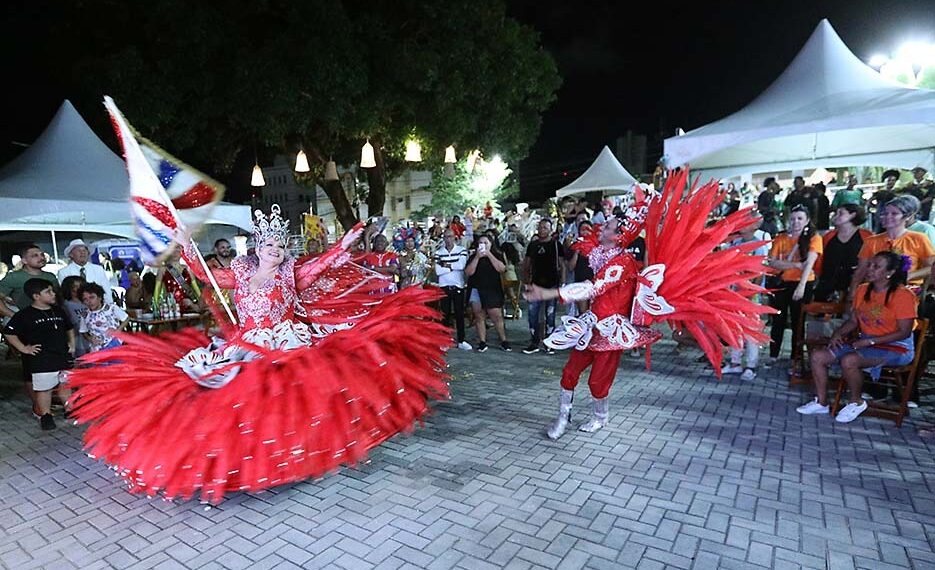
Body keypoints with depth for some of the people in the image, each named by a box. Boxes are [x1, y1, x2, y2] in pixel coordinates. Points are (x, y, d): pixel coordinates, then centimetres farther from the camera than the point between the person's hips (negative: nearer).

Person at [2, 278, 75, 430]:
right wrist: (23, 348, -9)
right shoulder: (25, 315, -8)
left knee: (65, 385, 13)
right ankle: (46, 416, 15)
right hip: (41, 361, -5)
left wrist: (72, 344, 14)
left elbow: (69, 328, 24)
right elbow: (9, 333, -8)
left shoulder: (58, 311, 9)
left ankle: (70, 410, 25)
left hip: (64, 356, 5)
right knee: (44, 388, 3)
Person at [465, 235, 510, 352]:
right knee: (479, 317, 2)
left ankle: (504, 342, 5)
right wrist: (477, 257, -10)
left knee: (497, 316, -5)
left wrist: (489, 254, -11)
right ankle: (482, 342, 8)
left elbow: (501, 269, -10)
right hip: (476, 290, 2)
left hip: (493, 290, -1)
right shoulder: (473, 257, 9)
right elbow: (468, 272, -5)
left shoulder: (497, 255, 8)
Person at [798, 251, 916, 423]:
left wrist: (870, 341, -21)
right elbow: (853, 321, 11)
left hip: (894, 348, -7)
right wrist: (838, 333, -8)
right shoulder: (863, 290, 7)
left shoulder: (902, 295, -13)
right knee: (818, 356, -9)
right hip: (864, 343, 7)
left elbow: (904, 332, -16)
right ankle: (821, 402, 4)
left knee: (849, 360, -34)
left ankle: (856, 402, -7)